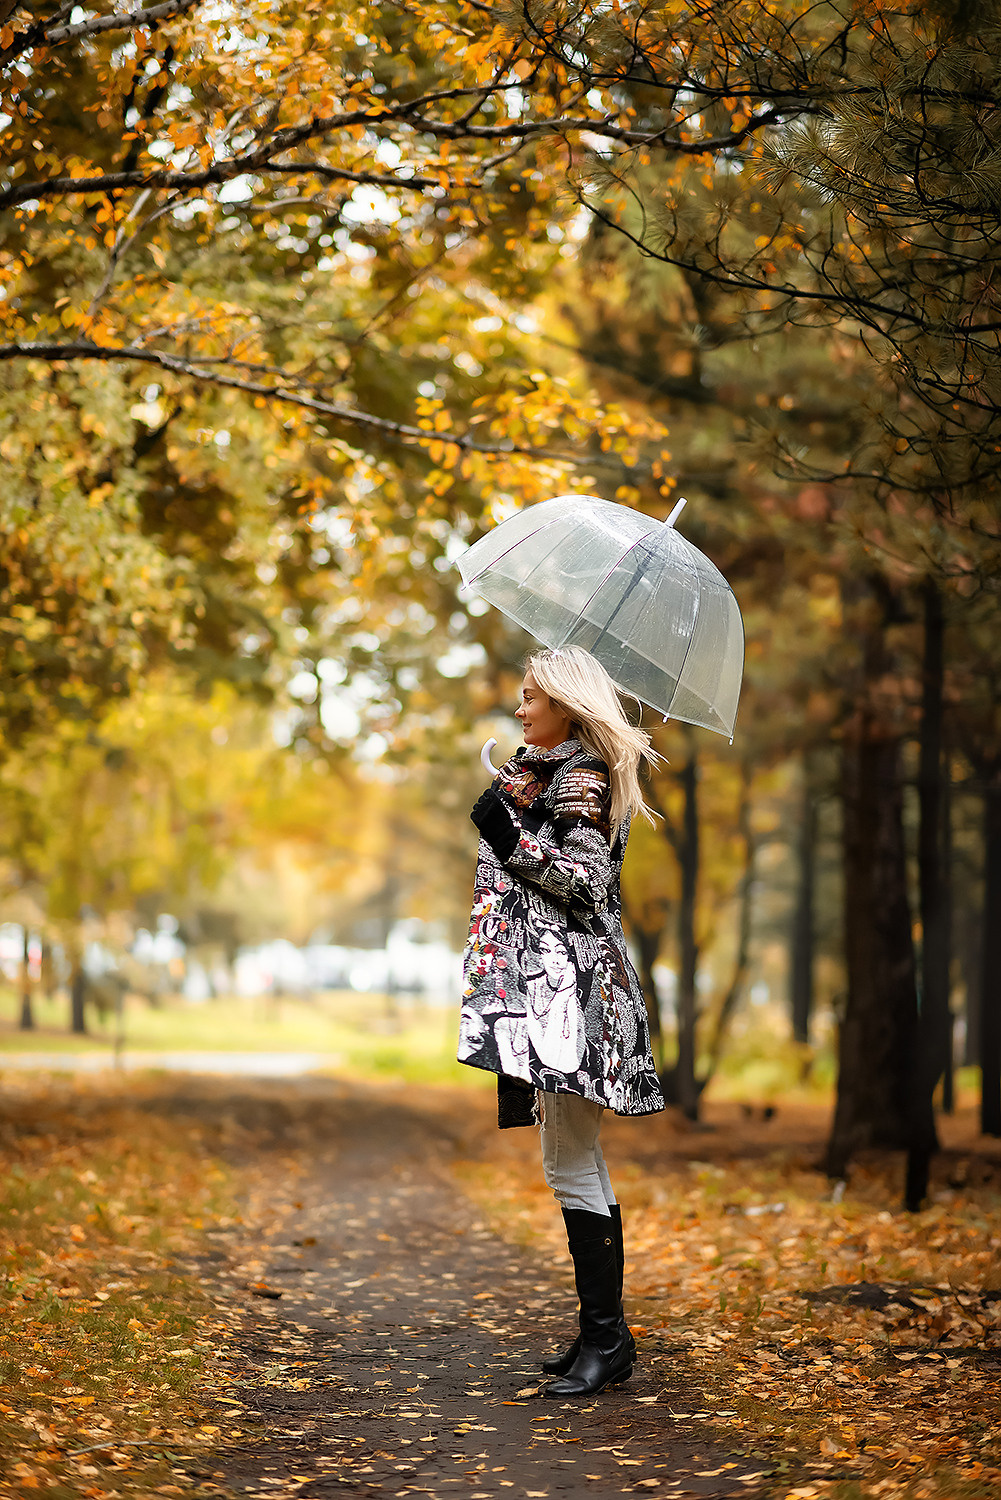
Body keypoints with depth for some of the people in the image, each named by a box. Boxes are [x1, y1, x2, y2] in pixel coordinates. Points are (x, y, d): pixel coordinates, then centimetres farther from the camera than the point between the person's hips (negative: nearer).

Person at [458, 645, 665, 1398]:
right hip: (543, 979, 10)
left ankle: (606, 1335, -6)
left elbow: (588, 882, -16)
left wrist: (513, 840, -19)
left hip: (569, 982, -10)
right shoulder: (540, 773, 19)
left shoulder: (582, 780, -9)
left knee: (571, 1165, -10)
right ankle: (605, 1334, 15)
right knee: (579, 1165, 11)